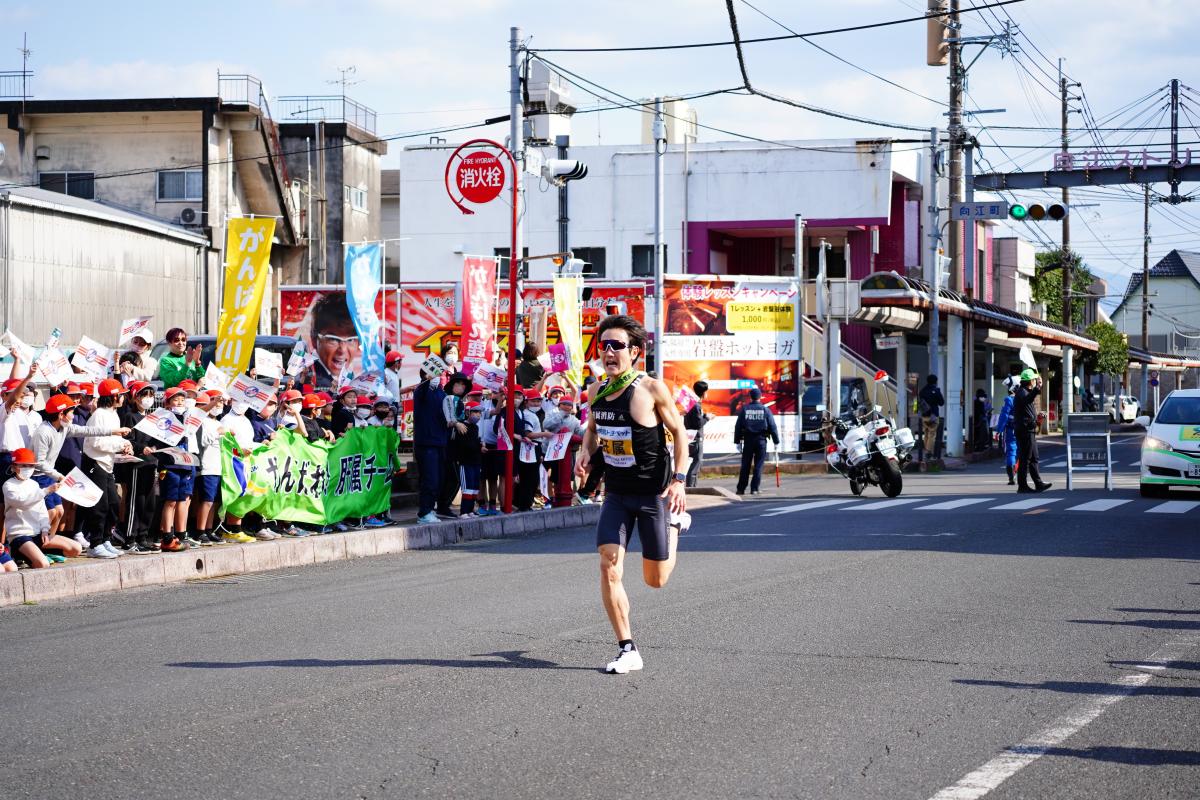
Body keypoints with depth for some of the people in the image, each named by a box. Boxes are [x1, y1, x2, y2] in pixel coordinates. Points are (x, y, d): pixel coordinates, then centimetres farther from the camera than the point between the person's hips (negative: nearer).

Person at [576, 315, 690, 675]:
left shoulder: (652, 389, -15)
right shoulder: (596, 393, 0)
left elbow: (679, 430, -6)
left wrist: (679, 479, -13)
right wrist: (586, 451, -3)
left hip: (654, 492, -4)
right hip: (616, 494, 4)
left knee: (656, 579, 7)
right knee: (608, 566, -13)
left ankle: (674, 524, 41)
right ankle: (627, 650, -3)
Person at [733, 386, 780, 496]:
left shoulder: (744, 409, 2)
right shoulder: (765, 410, 0)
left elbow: (738, 426, 2)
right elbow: (772, 426, 0)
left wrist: (737, 441, 9)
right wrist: (776, 441, 8)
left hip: (748, 440, 1)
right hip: (761, 440, -1)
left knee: (745, 465, 6)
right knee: (758, 465, 3)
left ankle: (741, 489, 6)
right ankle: (754, 489, -1)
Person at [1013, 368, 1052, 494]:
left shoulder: (1026, 391, 19)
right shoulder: (1022, 392, -14)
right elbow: (1027, 400, -40)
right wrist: (1037, 388, -49)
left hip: (1029, 430, 11)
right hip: (1025, 430, -11)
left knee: (1033, 459, 13)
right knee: (1025, 459, -8)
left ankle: (1038, 483, 18)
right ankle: (1022, 486, -6)